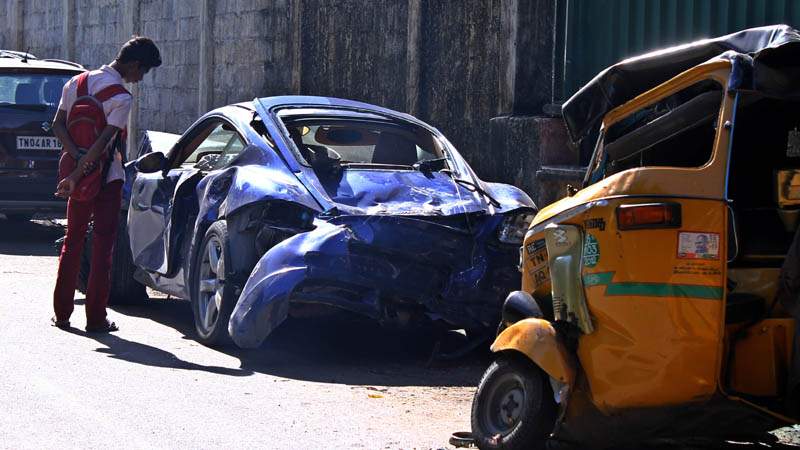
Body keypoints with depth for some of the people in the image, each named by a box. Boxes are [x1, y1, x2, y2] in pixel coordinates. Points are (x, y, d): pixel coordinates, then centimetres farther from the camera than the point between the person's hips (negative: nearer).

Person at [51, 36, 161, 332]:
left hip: (81, 175, 6)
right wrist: (76, 176, -21)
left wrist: (77, 159, -11)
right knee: (102, 246, 1)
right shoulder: (121, 98, -16)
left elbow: (58, 125, -2)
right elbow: (103, 142, -22)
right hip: (109, 177, -6)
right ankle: (96, 317, 0)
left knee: (72, 242, 14)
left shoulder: (77, 83, 4)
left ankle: (62, 313, 14)